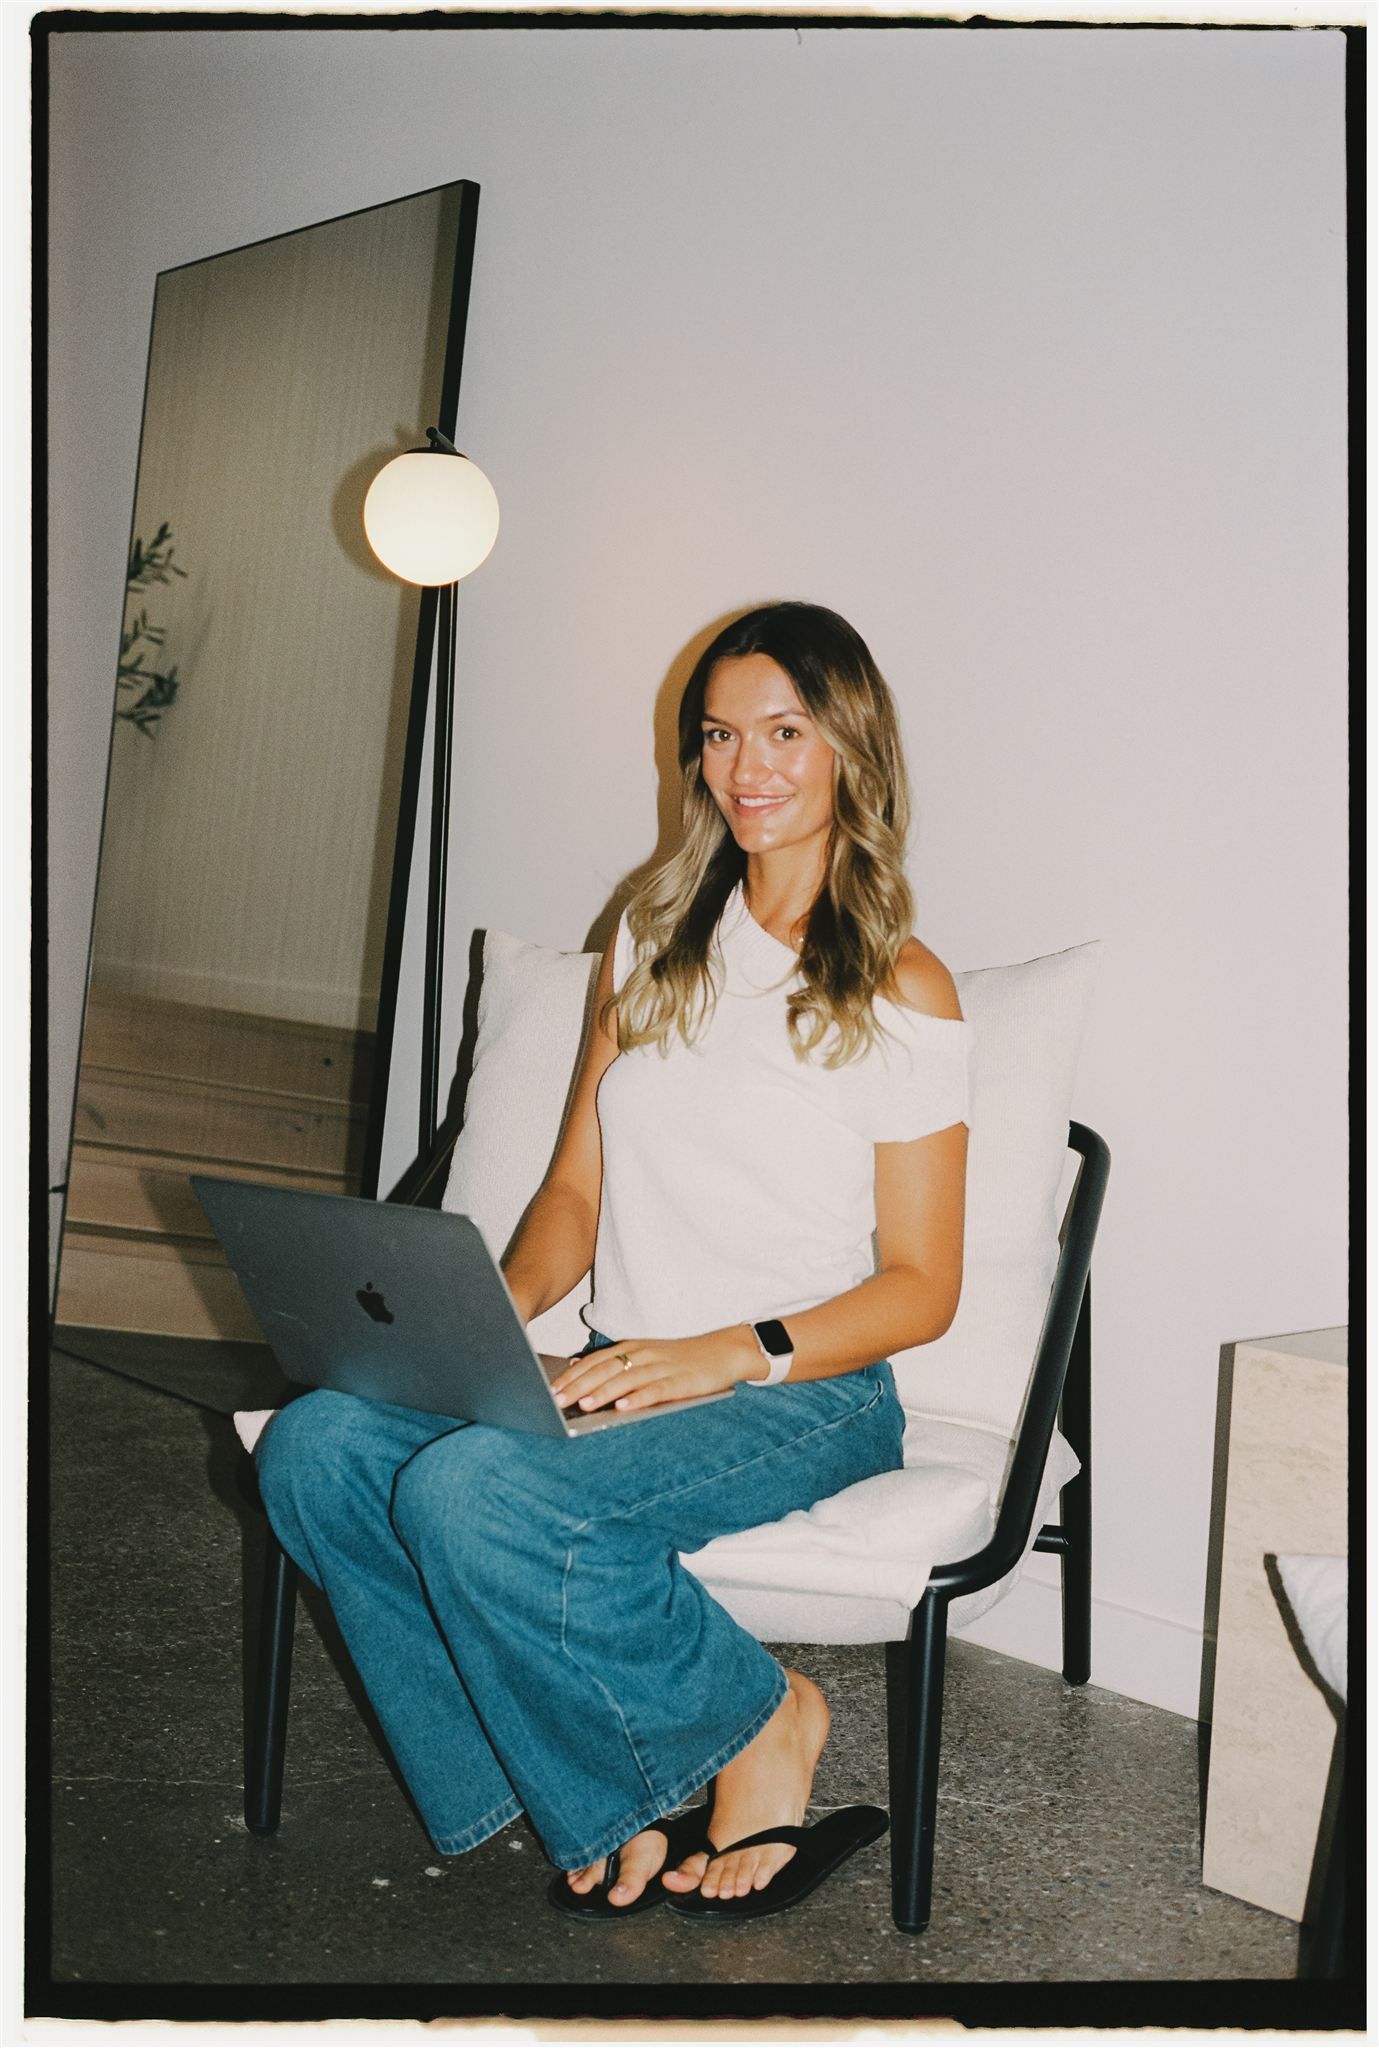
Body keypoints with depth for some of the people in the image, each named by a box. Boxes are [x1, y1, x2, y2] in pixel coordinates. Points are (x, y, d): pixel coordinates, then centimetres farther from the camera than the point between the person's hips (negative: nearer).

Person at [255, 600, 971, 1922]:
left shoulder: (903, 995, -3)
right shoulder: (655, 939, 14)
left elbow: (920, 1289, -4)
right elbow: (578, 1187, 14)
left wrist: (727, 1352, -18)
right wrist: (497, 1306, -6)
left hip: (803, 1394, -6)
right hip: (624, 1371, 6)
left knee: (474, 1491, -31)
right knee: (315, 1447, -20)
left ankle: (762, 1718, -5)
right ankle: (608, 1807, -9)